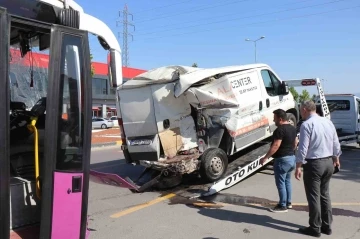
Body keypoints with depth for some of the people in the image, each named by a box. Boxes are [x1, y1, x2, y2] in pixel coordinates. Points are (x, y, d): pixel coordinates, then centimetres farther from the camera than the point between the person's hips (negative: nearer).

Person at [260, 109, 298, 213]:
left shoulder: (280, 130, -20)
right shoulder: (292, 128, 9)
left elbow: (276, 146, -25)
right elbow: (295, 143, 19)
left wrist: (265, 157, -21)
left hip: (282, 159, -10)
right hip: (292, 157, 10)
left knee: (280, 182, 0)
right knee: (287, 181, 19)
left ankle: (282, 206, 6)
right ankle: (288, 202, 29)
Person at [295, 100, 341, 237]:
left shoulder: (307, 124, -16)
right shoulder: (328, 122, 5)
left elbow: (303, 148, -18)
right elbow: (336, 143, 13)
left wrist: (298, 166, -11)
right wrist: (336, 158, 28)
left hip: (313, 164, -7)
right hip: (328, 162, 7)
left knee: (314, 196, 3)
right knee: (325, 194, 18)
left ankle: (315, 228, 13)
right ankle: (327, 226, 27)